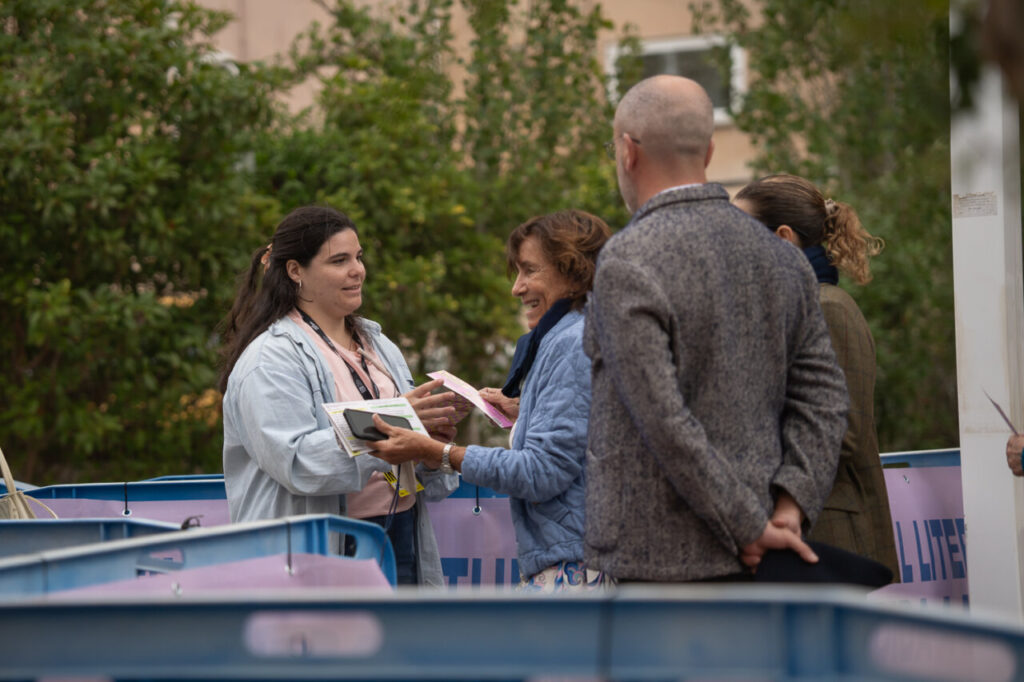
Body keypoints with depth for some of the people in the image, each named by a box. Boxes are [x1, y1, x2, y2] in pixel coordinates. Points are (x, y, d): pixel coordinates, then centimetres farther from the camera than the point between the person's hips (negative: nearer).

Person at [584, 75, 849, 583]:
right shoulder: (780, 256, 9)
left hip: (657, 560, -7)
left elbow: (666, 422, -19)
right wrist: (789, 506, -4)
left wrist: (752, 527, -13)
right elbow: (821, 394, 5)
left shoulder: (626, 266, -13)